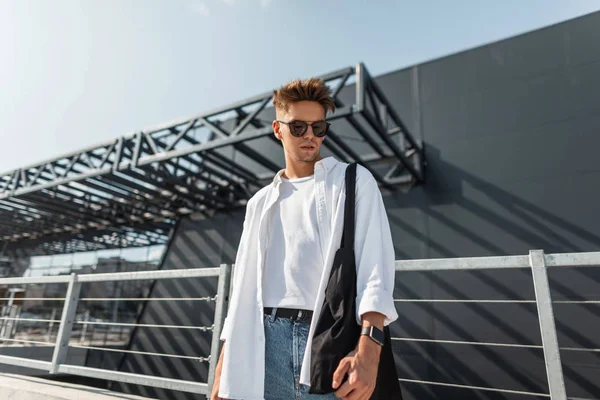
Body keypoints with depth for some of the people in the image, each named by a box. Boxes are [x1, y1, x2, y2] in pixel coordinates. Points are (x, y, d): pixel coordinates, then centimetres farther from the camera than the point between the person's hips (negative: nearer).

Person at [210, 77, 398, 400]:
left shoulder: (354, 181, 3)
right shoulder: (261, 202, 14)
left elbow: (375, 266, -9)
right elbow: (244, 286, 12)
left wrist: (367, 353, -22)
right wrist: (222, 372, 9)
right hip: (267, 341, 4)